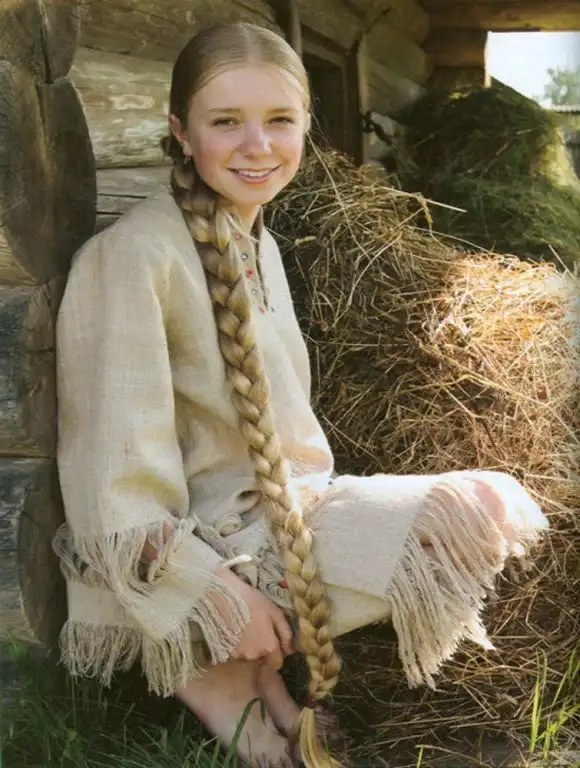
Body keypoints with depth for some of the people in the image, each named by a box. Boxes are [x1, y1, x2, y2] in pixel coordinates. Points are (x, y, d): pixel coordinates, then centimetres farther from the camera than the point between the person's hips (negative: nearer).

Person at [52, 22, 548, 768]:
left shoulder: (258, 244, 8)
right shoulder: (133, 255, -19)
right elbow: (121, 457, -21)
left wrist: (315, 498, 6)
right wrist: (219, 592, -22)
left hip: (279, 508, 8)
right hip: (182, 541, -8)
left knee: (492, 505, -4)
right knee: (465, 518, -16)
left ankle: (254, 656, -1)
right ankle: (213, 668, -4)